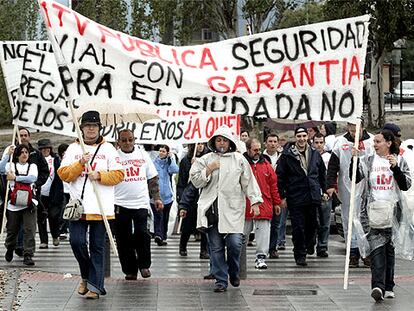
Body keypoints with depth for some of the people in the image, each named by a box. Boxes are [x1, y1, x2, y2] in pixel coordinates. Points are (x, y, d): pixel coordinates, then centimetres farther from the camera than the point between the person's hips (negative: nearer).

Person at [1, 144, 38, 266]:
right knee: (12, 229, 9)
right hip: (13, 203, 0)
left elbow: (33, 178, -9)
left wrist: (15, 178, -12)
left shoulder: (32, 166, 11)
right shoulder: (11, 165, 8)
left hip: (29, 203, 0)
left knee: (29, 230, -9)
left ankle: (28, 255, -7)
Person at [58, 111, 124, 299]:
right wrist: (80, 164, -12)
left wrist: (99, 175, -12)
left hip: (101, 207, -1)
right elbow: (63, 174, 2)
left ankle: (94, 285, 5)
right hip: (78, 205, 1)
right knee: (76, 241, -7)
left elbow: (118, 175, 2)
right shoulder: (73, 149, 11)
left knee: (97, 247, 1)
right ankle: (86, 276, 17)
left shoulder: (108, 149, 7)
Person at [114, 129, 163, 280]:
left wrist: (156, 198, 7)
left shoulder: (143, 155, 10)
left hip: (141, 203, 1)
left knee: (142, 233, -10)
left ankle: (144, 265, 11)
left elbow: (153, 178, 14)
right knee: (124, 239, 4)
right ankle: (130, 270, 17)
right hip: (120, 204, 0)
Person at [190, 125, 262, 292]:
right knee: (216, 247, 1)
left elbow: (248, 182, 11)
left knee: (235, 243, -11)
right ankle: (221, 280, 11)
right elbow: (196, 181, 6)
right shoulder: (205, 160, 11)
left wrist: (254, 202, 4)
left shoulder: (239, 159, 10)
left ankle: (233, 272, 16)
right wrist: (209, 169, -7)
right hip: (211, 209, 1)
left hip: (233, 208, -1)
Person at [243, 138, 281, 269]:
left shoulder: (265, 164, 10)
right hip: (245, 206, -2)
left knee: (263, 232, -3)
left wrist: (276, 203, 12)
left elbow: (273, 184, 13)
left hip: (264, 205, 2)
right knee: (242, 233, 8)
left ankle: (260, 257, 1)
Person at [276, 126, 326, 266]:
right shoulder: (287, 155, -3)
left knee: (312, 224, 12)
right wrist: (282, 196, -5)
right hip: (295, 197, -3)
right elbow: (280, 176, -2)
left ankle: (309, 244, 38)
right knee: (298, 227, -3)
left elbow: (322, 174, 20)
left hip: (313, 196, 4)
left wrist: (324, 190, 17)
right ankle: (300, 254, 7)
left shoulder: (315, 154, 9)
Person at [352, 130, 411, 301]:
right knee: (377, 247, -13)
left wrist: (395, 168, -11)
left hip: (391, 210, 1)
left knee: (389, 249, 7)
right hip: (372, 211, -1)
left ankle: (388, 287, 16)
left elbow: (405, 185, 0)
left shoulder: (400, 161, 7)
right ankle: (378, 286, -23)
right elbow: (355, 178, -2)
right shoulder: (368, 161, 8)